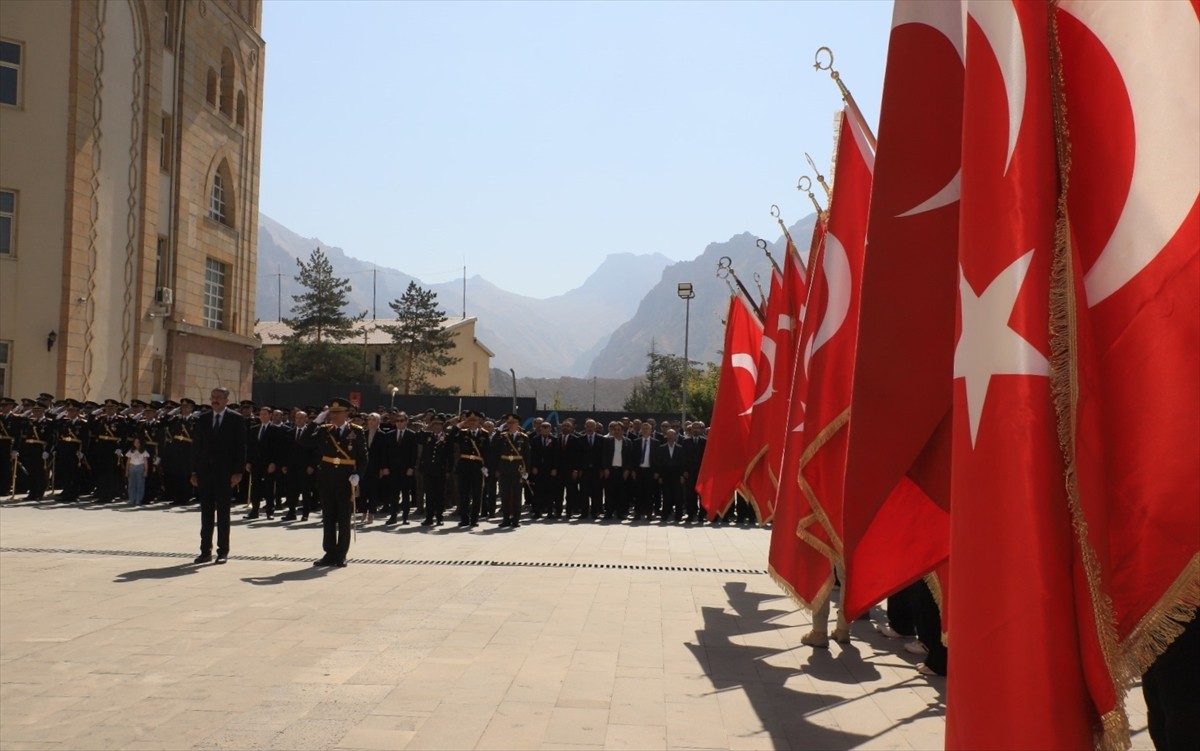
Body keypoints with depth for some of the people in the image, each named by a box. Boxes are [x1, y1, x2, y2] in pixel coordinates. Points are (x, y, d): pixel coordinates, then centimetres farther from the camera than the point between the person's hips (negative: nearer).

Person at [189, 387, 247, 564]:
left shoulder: (236, 420, -1)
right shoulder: (203, 420, 10)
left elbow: (241, 447, -4)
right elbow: (196, 447, 11)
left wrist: (238, 472, -11)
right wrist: (194, 472, 5)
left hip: (225, 473, -4)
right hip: (205, 472, 4)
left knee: (223, 513, 2)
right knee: (206, 513, 6)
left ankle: (223, 551, 8)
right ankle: (205, 551, 11)